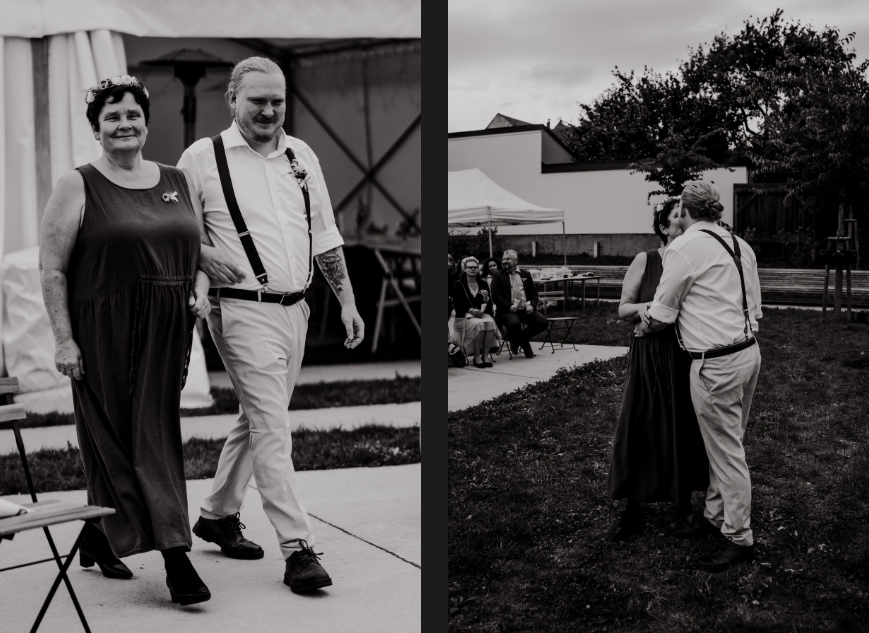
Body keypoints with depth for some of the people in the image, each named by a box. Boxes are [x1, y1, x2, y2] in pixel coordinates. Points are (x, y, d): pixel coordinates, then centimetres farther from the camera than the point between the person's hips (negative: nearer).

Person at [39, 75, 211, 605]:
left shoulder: (177, 182, 12)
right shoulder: (78, 187, -2)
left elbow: (200, 250, 20)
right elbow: (52, 270, -5)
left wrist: (200, 290, 0)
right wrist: (64, 339, -11)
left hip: (167, 336, 5)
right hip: (104, 336, -5)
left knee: (157, 436, 8)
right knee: (118, 438, -3)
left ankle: (99, 539, 29)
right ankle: (175, 556, 1)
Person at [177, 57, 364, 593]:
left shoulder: (302, 155, 12)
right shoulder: (204, 157, -3)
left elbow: (325, 236, 15)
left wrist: (348, 300, 11)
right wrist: (205, 256, -13)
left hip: (296, 309, 6)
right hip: (243, 311, -6)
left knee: (258, 419, 15)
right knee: (273, 427, -11)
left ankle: (218, 514, 32)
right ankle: (298, 548, -8)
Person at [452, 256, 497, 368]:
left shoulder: (483, 284, 15)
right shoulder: (459, 284, 3)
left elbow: (489, 303, 11)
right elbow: (457, 304, -4)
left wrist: (486, 299, -12)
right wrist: (471, 310, -17)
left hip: (482, 313, 3)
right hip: (464, 316, -3)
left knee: (491, 322, -31)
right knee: (479, 324, -35)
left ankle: (485, 355, -23)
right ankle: (476, 357, -22)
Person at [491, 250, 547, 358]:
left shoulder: (526, 274, 18)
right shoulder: (499, 276, 7)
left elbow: (534, 292, 17)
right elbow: (495, 294, -3)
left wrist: (532, 305, -2)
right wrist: (509, 306, -15)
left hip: (526, 309, 4)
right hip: (508, 311, -4)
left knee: (542, 321, -18)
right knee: (514, 323, -36)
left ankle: (519, 339, 3)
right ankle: (524, 344, -3)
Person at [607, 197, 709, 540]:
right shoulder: (644, 261, -2)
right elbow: (623, 310, 1)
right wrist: (643, 308, -19)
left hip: (686, 357, 1)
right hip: (649, 358, -1)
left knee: (685, 429, 7)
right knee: (642, 429, 3)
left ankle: (684, 502, 26)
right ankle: (633, 506, 17)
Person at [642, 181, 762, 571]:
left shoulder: (684, 248, -12)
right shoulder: (740, 245, 11)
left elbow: (660, 316, -8)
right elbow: (754, 306, 16)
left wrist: (643, 318, 13)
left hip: (717, 363, -8)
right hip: (748, 350, 8)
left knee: (726, 451, 1)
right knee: (726, 445, 18)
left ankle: (739, 539, 11)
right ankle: (716, 516, 30)